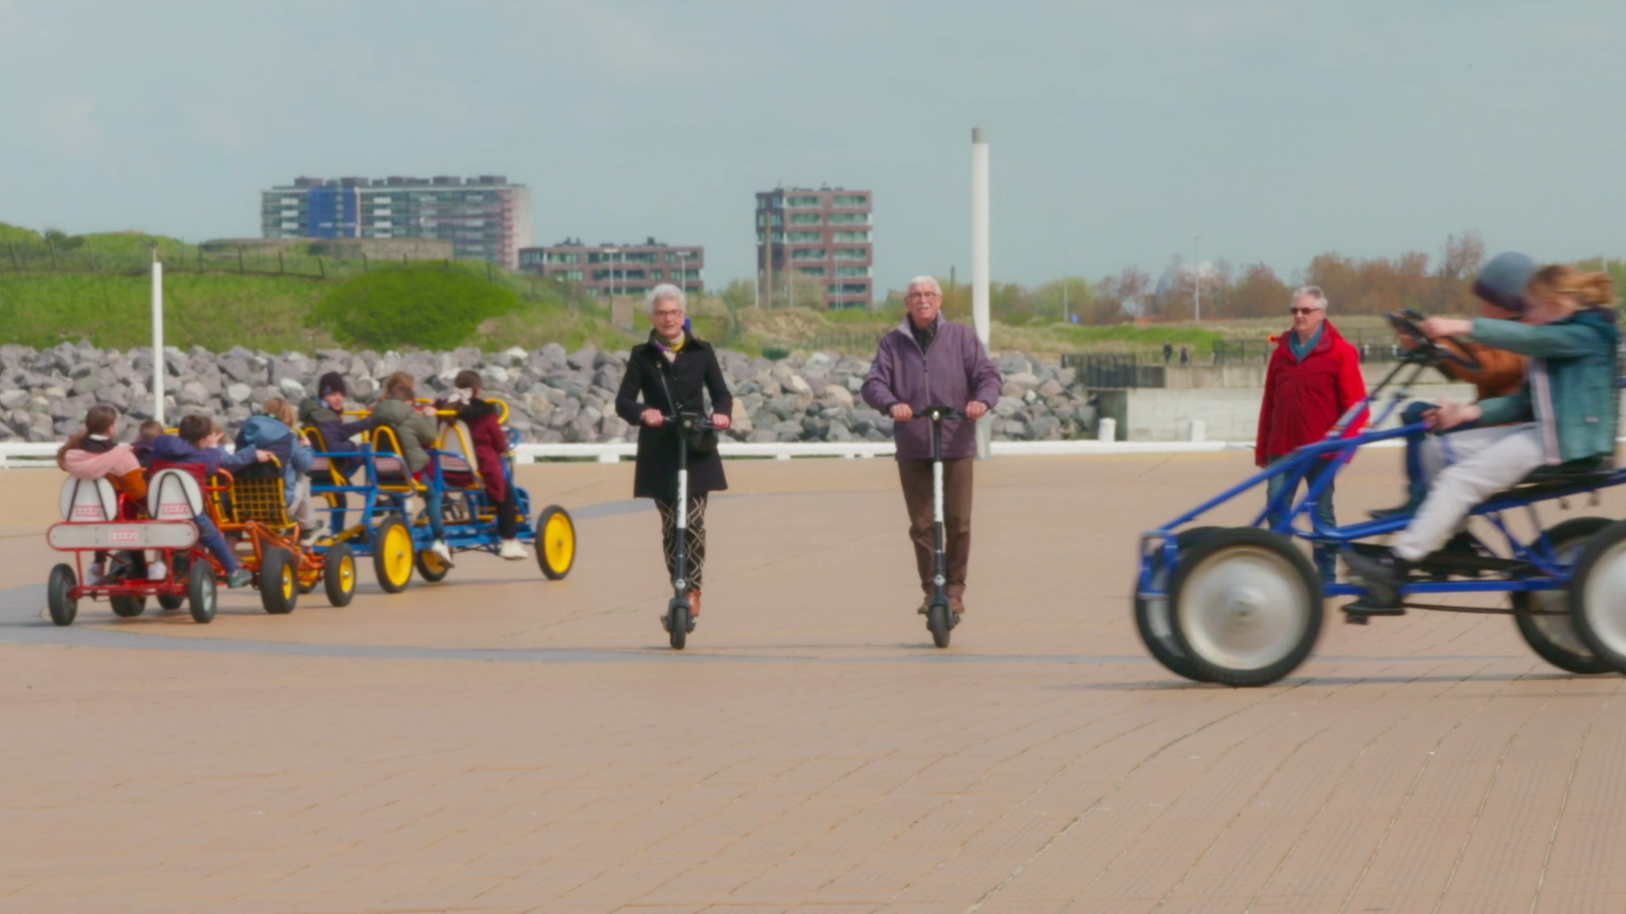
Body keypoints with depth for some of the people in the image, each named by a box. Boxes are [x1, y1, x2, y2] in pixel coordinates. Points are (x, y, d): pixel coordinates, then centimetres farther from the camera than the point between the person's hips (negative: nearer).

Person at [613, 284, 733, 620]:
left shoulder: (701, 352, 7)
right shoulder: (642, 356, 6)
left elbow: (721, 392, 7)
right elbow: (623, 400, -1)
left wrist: (722, 413, -16)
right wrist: (642, 413, -23)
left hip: (696, 449, -1)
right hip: (658, 451, 1)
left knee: (693, 521, -12)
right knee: (670, 525, 1)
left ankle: (693, 591, -5)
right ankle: (681, 590, 11)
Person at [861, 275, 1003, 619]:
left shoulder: (961, 337, 6)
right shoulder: (892, 343, 8)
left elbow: (987, 374, 0)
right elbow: (873, 384, -3)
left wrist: (982, 399, -23)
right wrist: (891, 404, -25)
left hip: (956, 446, -1)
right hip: (912, 449, 1)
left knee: (958, 523, -4)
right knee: (921, 525, 2)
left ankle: (955, 589, 8)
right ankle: (930, 590, 11)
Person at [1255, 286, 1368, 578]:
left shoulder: (1340, 351, -2)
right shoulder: (1282, 351, 12)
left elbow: (1355, 403, -5)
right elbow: (1269, 403, 14)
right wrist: (1261, 449, 13)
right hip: (1282, 449, 4)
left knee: (1322, 512, 5)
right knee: (1276, 508, -2)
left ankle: (1326, 577, 13)